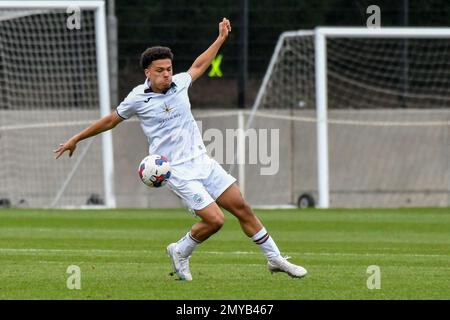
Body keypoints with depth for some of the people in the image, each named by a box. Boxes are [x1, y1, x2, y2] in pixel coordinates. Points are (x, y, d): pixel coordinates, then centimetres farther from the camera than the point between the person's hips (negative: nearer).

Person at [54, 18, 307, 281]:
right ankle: (180, 252, 10)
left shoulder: (179, 83, 5)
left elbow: (198, 66, 28)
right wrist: (76, 139, 17)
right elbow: (110, 121, 10)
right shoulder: (138, 98, -7)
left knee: (242, 208, 4)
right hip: (177, 171, -5)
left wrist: (221, 39, 32)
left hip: (202, 160, 5)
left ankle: (275, 259, 16)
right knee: (214, 220, -16)